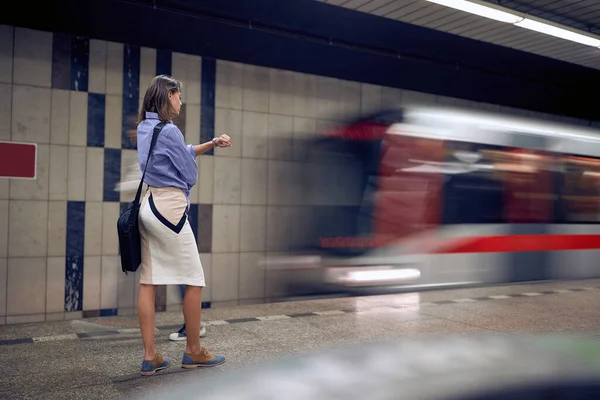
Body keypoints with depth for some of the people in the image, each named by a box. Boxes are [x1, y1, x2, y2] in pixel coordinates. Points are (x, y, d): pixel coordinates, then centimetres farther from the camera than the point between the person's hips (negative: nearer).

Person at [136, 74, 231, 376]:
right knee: (194, 280, 4)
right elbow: (190, 175, -6)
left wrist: (212, 144, 14)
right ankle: (193, 352, 14)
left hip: (146, 205, 9)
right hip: (169, 207, -9)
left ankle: (150, 357, 12)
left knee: (148, 281, 7)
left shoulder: (144, 128, 13)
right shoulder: (169, 130, -14)